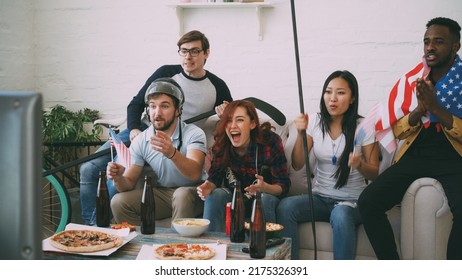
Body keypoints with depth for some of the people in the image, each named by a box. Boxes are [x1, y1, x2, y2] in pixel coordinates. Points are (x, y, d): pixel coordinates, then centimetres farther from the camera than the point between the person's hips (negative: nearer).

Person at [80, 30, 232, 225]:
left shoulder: (216, 87, 4)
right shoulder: (166, 73, 7)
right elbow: (136, 104, 10)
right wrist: (133, 128, -9)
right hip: (142, 131, 4)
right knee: (89, 169, -10)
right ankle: (88, 226, 3)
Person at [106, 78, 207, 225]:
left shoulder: (193, 133, -14)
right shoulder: (140, 141, -2)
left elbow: (195, 174, -31)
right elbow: (129, 183, -3)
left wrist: (172, 153, -50)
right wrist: (118, 178, -28)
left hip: (192, 193, -3)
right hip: (160, 194, 4)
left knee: (183, 194, -36)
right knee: (118, 202, -17)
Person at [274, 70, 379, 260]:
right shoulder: (315, 122, 3)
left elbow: (374, 174, -1)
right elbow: (297, 165, -2)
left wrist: (360, 164, -23)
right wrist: (301, 134, -18)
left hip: (352, 200, -3)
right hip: (320, 197, 3)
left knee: (340, 215, -38)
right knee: (285, 206, -26)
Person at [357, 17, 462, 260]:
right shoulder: (412, 79, 8)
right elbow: (397, 131, 8)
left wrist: (435, 107, -20)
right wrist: (419, 110, -11)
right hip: (415, 155, 4)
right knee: (368, 202, -17)